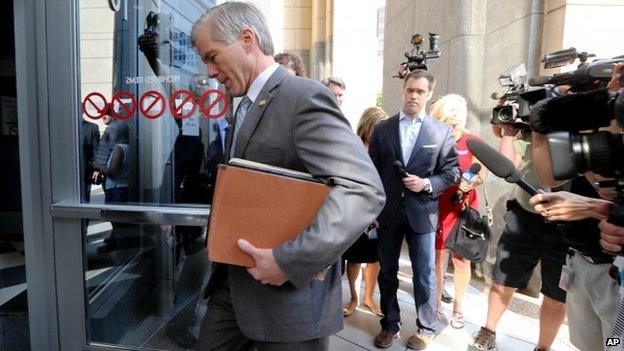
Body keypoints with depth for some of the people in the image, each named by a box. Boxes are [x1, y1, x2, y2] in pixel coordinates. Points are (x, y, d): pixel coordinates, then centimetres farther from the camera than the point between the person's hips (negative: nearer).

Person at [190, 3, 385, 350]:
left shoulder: (305, 96, -17)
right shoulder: (246, 107, 13)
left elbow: (364, 190, -26)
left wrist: (290, 260, -26)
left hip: (290, 293, -8)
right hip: (233, 282, 8)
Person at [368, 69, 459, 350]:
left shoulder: (442, 131, 2)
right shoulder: (382, 129, 5)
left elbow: (452, 172, 2)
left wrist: (427, 184, -16)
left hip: (421, 212, -1)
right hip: (388, 211, 2)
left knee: (424, 274, 7)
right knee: (387, 272, 12)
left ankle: (426, 328, 27)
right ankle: (390, 324, 30)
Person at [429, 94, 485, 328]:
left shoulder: (473, 142, -5)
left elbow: (481, 176, -1)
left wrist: (470, 183, -20)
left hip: (464, 207, 0)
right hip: (436, 207, 0)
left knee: (461, 259, 8)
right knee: (437, 257, 9)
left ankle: (458, 307, 25)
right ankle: (437, 303, 27)